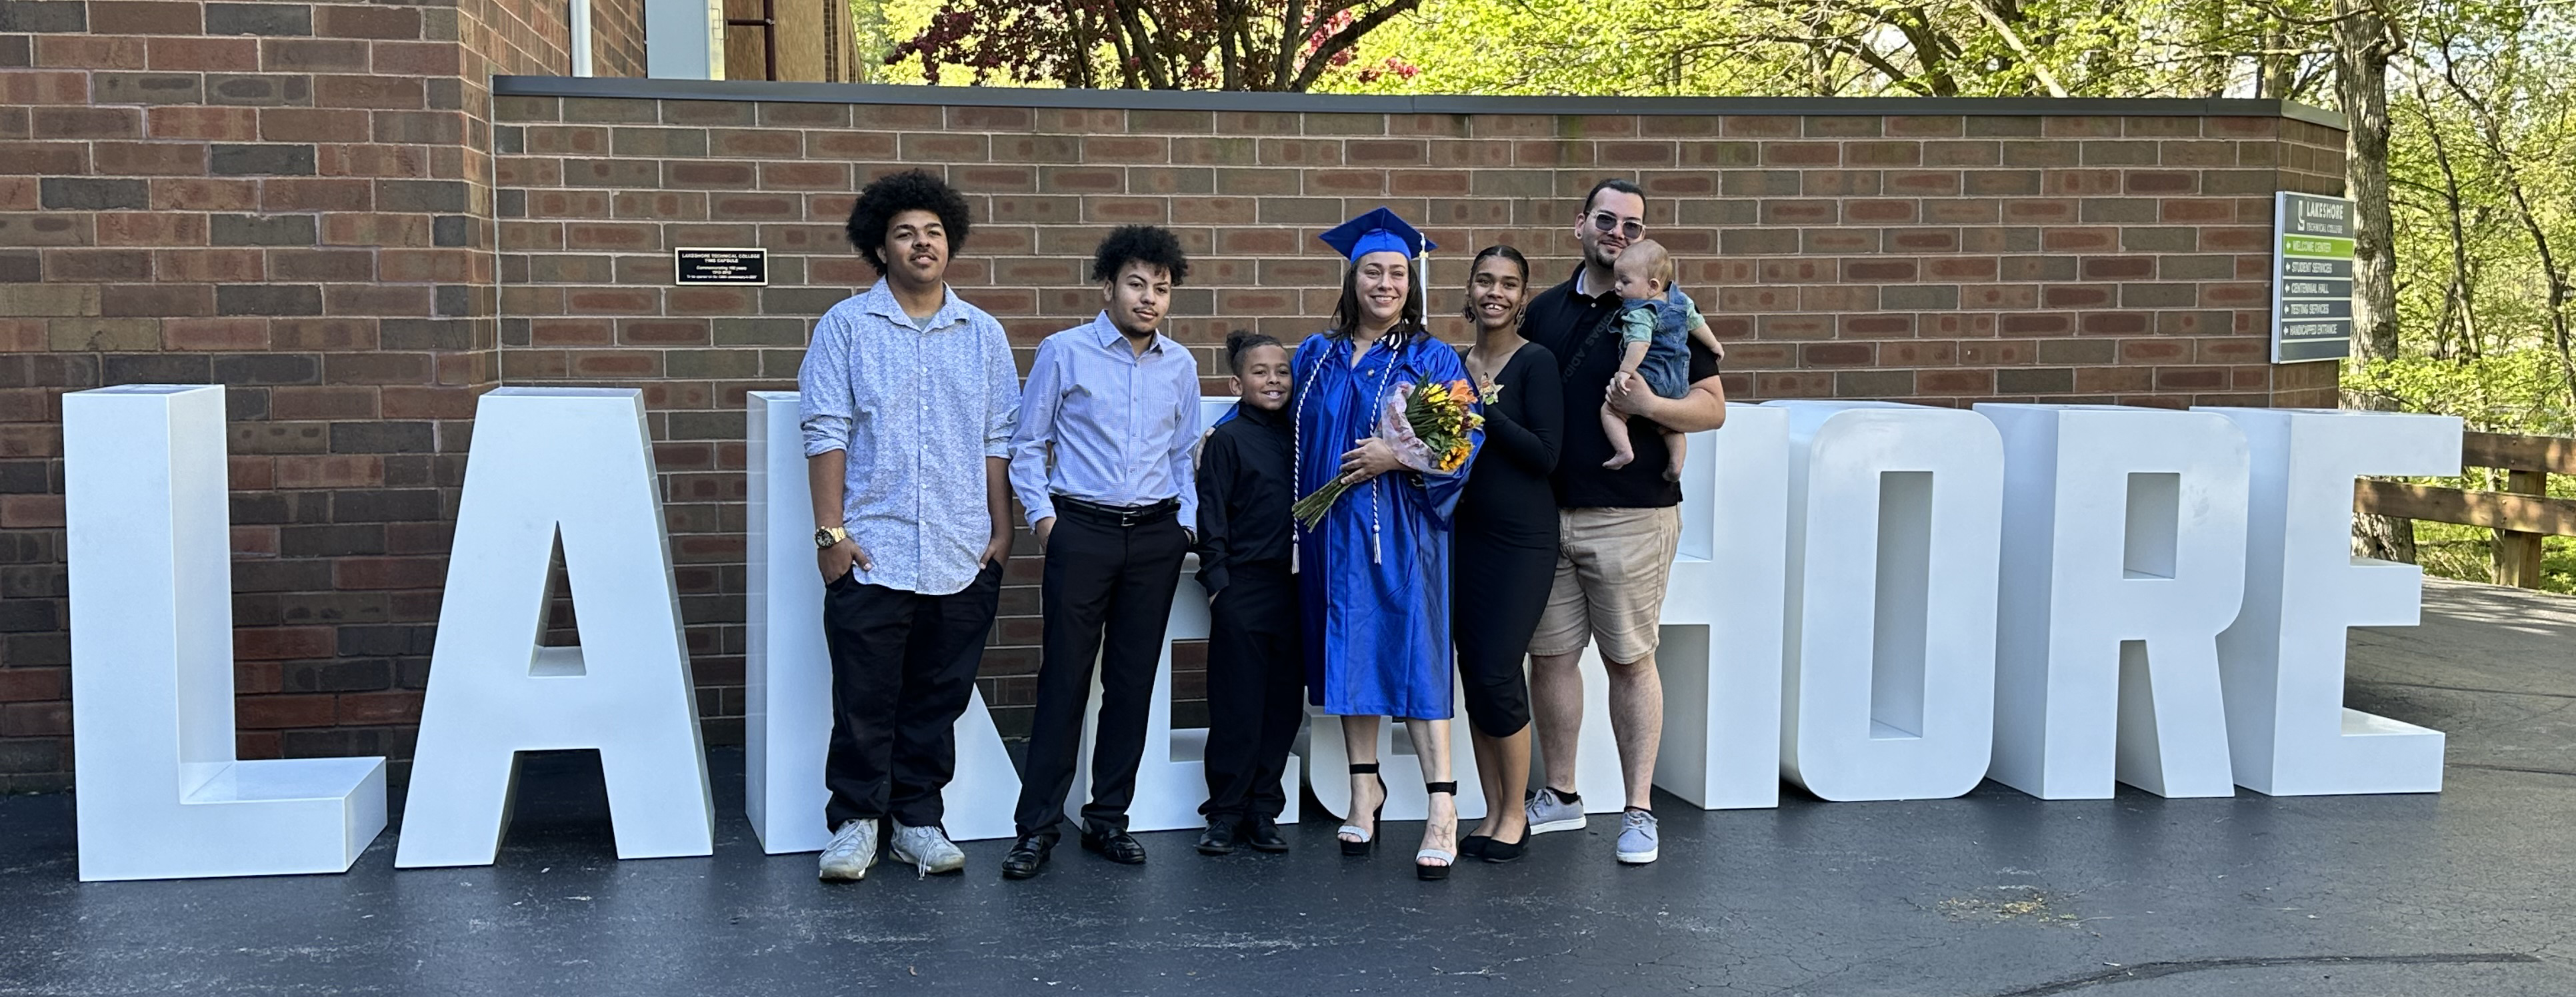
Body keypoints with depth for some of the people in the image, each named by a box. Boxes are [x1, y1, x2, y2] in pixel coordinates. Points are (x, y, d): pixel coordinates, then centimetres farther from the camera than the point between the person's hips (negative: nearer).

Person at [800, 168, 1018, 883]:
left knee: (938, 701, 9)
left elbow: (999, 440, 12)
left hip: (962, 557, 3)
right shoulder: (846, 327, 3)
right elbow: (826, 433, -1)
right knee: (865, 699, 1)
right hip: (873, 552, -2)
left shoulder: (984, 335, 11)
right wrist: (830, 531, -8)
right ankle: (855, 822, 15)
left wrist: (1001, 530, 6)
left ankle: (918, 819, 21)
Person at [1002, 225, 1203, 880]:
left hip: (1156, 536, 4)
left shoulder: (1180, 365, 10)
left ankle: (1108, 818, 17)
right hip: (1082, 531, -4)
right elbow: (1027, 444, 3)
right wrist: (1041, 516, -5)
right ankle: (1038, 826, 4)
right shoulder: (1064, 353, -1)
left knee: (1134, 680, 7)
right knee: (1065, 678, -3)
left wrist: (1186, 522, 8)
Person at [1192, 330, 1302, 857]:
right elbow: (1212, 517, -5)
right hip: (1243, 589, -5)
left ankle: (1263, 809, 18)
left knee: (1285, 704, 8)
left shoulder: (1299, 436, 11)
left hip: (1293, 588, 5)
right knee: (1237, 705, 0)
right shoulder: (1227, 439, -3)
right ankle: (1225, 813, 10)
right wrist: (1217, 581, -9)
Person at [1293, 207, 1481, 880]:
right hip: (1333, 534, 4)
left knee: (1412, 654, -8)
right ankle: (1365, 787, 21)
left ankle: (1443, 806, -7)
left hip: (1402, 536, -4)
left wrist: (1400, 457, -19)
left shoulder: (1433, 360, -1)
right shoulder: (1316, 357, 10)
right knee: (1348, 651, 8)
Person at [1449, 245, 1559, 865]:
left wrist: (1484, 408, -18)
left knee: (1497, 675, -8)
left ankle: (1516, 814, 9)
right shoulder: (1455, 364, 10)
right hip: (1464, 533, 6)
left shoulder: (1536, 363, -7)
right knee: (1473, 675, 7)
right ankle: (1493, 812, 18)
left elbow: (1545, 454, -14)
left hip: (1520, 539, -6)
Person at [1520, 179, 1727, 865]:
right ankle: (1559, 796, 24)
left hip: (1631, 518, -4)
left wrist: (1648, 405, -22)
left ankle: (1639, 811, 10)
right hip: (1547, 515, 5)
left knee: (1630, 660, 1)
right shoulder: (1544, 311, 12)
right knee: (1549, 655, 9)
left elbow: (1712, 408, -5)